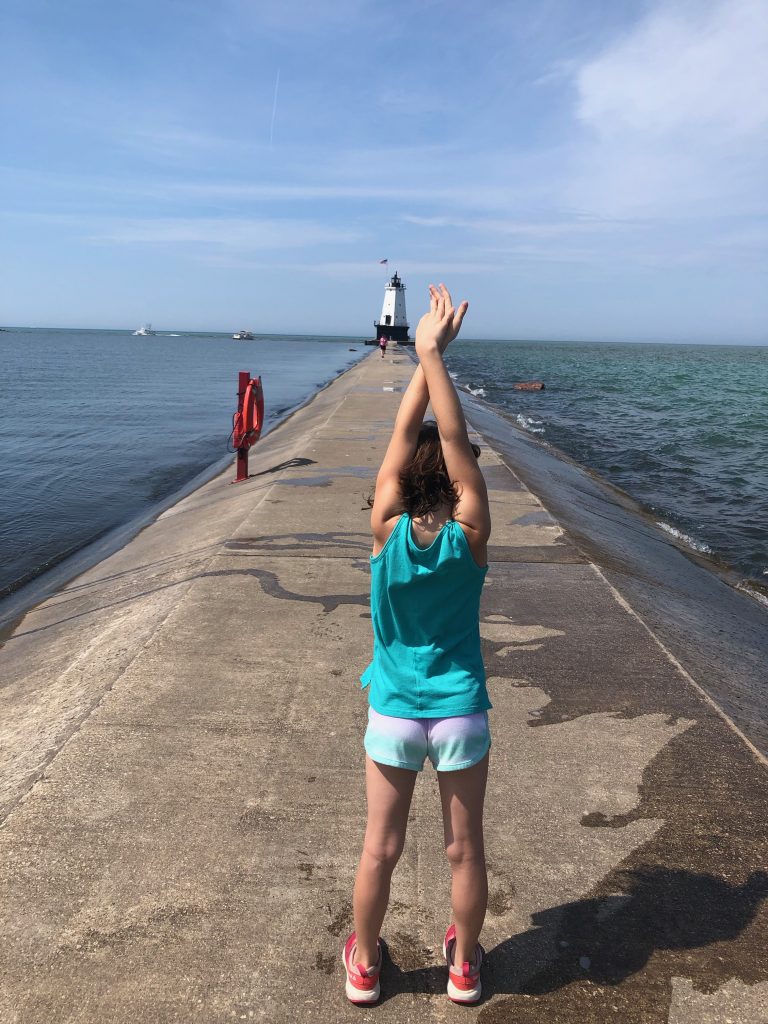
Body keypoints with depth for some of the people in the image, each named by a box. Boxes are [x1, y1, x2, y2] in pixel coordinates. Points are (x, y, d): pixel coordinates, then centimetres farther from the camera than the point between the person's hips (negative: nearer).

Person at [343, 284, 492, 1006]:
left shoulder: (386, 532, -13)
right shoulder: (470, 535, -15)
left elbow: (403, 437, -11)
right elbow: (455, 442, -16)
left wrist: (426, 356, -12)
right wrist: (434, 353, -16)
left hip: (393, 713, 1)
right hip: (461, 714, 0)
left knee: (380, 849, 16)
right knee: (465, 849, 18)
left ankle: (365, 963, 37)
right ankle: (464, 965, 39)